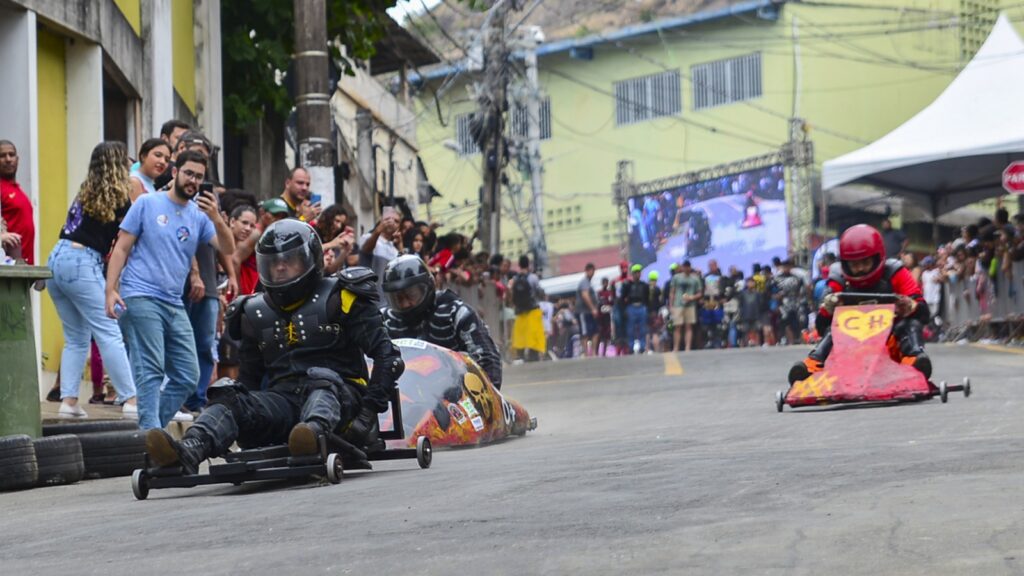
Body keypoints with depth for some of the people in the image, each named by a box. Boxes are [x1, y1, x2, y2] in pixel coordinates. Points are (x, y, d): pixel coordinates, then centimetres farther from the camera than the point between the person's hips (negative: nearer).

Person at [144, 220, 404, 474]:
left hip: (339, 397, -4)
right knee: (229, 398, -22)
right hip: (283, 401, 4)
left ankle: (316, 432, -68)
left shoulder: (338, 299, 6)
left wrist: (370, 409, -12)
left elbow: (387, 355, 0)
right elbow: (249, 377, 28)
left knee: (320, 377, -35)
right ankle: (189, 451, -51)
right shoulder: (257, 314, 21)